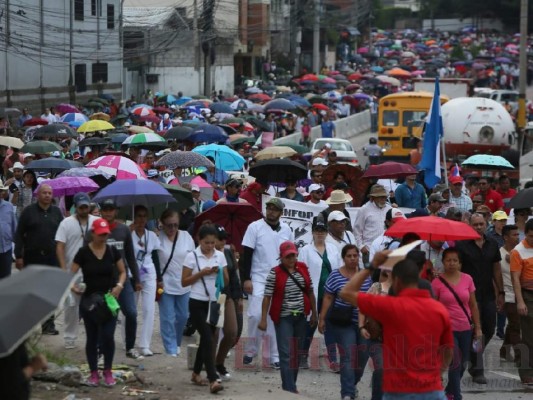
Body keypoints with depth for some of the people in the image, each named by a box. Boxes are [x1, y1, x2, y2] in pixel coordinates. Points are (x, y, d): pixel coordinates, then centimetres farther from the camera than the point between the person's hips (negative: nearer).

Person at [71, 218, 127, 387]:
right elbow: (71, 274, -5)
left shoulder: (112, 251, 0)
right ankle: (93, 373, 17)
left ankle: (108, 372, 9)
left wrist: (119, 285, -9)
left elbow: (122, 272, 10)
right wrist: (73, 286, -26)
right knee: (92, 338, 6)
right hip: (89, 300, -1)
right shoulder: (83, 252, -7)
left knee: (108, 336, -7)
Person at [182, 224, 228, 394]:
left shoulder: (220, 256, 5)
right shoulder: (192, 256, -6)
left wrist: (220, 272, -12)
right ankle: (213, 380, -19)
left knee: (206, 339, 13)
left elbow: (226, 282, 9)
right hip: (198, 303, -5)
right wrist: (201, 273, -17)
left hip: (214, 303, 5)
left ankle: (196, 373, 29)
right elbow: (184, 282, -6)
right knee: (208, 339, -14)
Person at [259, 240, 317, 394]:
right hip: (283, 318, -5)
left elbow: (310, 292, 13)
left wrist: (314, 313, 14)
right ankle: (290, 389, -12)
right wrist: (263, 319, -13)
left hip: (300, 317, 5)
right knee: (286, 353, -9)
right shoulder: (275, 273, -9)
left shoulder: (303, 268, 5)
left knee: (297, 353, 11)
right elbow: (267, 297, -9)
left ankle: (290, 385, 22)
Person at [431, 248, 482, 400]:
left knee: (462, 364, 13)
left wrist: (478, 327, 7)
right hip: (447, 329, -4)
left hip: (465, 329, 4)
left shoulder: (467, 279, 2)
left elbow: (473, 305, 8)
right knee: (455, 363, -10)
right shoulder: (437, 283, -7)